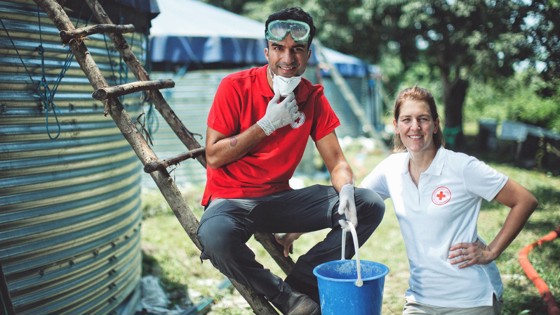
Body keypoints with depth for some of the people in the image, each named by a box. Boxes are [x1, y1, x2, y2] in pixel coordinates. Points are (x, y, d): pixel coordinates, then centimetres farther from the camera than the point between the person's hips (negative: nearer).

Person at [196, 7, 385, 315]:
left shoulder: (313, 98, 1)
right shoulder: (236, 87, -10)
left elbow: (337, 162, 1)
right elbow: (213, 157, -11)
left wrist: (346, 190, -23)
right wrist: (267, 124, -18)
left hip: (280, 198, 4)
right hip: (231, 201, -4)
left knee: (370, 205, -11)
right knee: (215, 236, -40)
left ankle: (299, 283, -11)